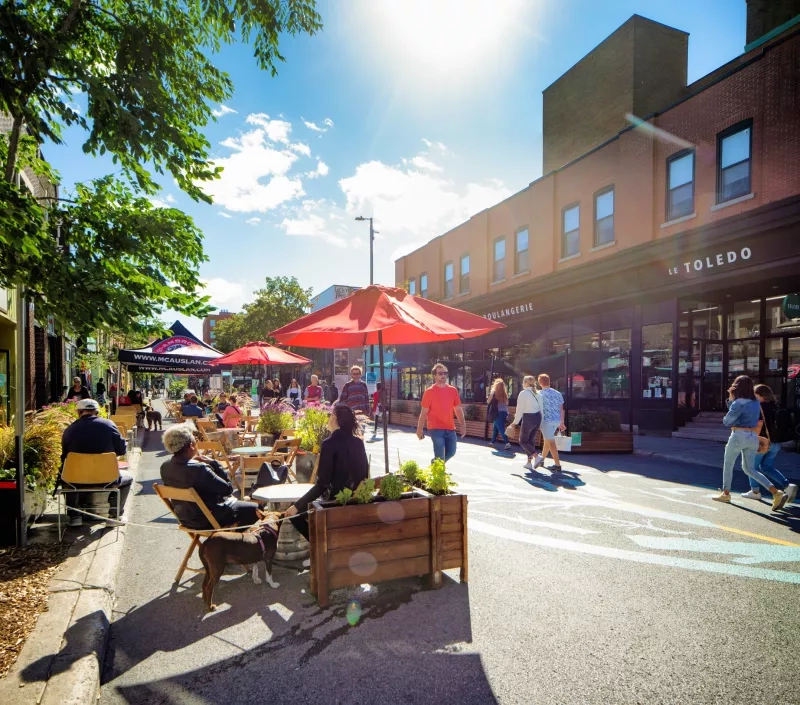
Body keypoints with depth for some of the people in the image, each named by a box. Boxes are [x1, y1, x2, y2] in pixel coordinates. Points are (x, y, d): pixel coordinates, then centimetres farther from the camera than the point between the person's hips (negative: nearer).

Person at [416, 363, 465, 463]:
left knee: (451, 452, 14)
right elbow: (424, 412, -7)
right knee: (440, 457, -4)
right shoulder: (429, 391, -8)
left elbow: (458, 409, 12)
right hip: (436, 429, -5)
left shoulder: (453, 390, 6)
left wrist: (463, 425, 6)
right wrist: (420, 429, -7)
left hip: (450, 428, 5)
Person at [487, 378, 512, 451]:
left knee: (501, 429, -7)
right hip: (504, 412, 6)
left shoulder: (494, 393, -8)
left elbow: (489, 401, 1)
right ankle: (492, 441, 27)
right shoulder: (505, 394, 8)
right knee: (495, 428, 19)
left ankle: (507, 443, -18)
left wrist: (491, 392, 7)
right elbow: (506, 404, 11)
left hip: (498, 413, -6)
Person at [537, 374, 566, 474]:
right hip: (557, 420, 6)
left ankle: (557, 465, -4)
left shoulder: (539, 394, -7)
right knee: (546, 440, 21)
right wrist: (561, 422, 16)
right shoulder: (557, 393, 8)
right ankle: (542, 460, 34)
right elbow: (561, 409, 9)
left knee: (551, 443, -2)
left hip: (546, 420, -6)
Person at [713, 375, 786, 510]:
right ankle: (776, 492, -2)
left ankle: (725, 494, 19)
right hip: (753, 438, 7)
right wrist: (731, 401, 8)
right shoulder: (756, 403, 11)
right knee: (749, 469, 13)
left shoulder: (739, 403, -14)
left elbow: (727, 421, -12)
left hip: (739, 436, -7)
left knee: (728, 465, 11)